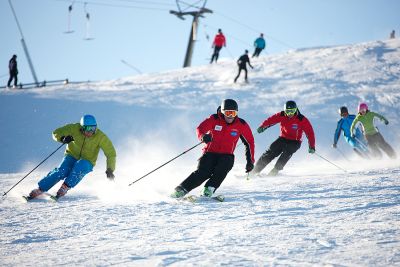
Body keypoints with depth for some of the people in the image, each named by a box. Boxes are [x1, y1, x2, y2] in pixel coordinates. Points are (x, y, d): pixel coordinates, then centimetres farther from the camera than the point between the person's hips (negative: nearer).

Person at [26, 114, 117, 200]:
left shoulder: (100, 137, -19)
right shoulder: (74, 128, -16)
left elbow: (111, 153, -16)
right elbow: (56, 133, -9)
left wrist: (110, 170, -29)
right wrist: (63, 138, -32)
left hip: (87, 162, -1)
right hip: (72, 156, 1)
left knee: (80, 166, -36)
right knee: (62, 171, -27)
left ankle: (65, 187, -24)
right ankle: (40, 189, -19)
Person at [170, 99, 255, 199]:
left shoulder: (241, 125, -3)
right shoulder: (214, 119, -7)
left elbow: (249, 142, 8)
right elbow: (200, 128, -19)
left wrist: (250, 161, 4)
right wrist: (203, 136, -44)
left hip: (226, 155, 2)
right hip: (210, 153, -2)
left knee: (221, 170, -32)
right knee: (202, 172, -24)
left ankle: (209, 190, -32)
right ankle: (181, 189, -20)